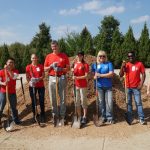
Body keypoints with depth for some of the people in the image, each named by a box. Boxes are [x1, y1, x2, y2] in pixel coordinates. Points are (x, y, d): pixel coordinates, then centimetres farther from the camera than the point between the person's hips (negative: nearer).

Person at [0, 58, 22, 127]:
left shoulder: (15, 71, 1)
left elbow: (14, 77, -19)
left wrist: (8, 70, -26)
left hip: (12, 91, 2)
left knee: (14, 106, 11)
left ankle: (16, 119, 24)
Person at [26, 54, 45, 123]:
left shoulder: (41, 66, 2)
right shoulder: (28, 67, 1)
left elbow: (43, 75, 0)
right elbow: (27, 77, 1)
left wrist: (38, 79, -19)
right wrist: (30, 82, -18)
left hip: (41, 86, 0)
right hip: (32, 86, 0)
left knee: (41, 101, 2)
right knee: (33, 101, 7)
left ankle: (42, 115, 15)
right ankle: (34, 115, 20)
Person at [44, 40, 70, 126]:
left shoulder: (64, 56, 4)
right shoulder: (48, 56, 9)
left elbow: (68, 68, 2)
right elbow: (45, 69, 10)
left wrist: (60, 69, -15)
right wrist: (51, 66, -8)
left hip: (62, 78, -1)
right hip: (52, 79, 2)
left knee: (63, 98, 1)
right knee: (53, 98, 4)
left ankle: (62, 115, 12)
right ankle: (55, 115, 16)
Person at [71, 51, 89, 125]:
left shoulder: (85, 64, -7)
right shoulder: (75, 63, 9)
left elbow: (86, 76, -13)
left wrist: (77, 77, -23)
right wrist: (72, 70, -2)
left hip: (83, 85, -5)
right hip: (76, 85, 5)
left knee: (83, 101, 1)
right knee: (77, 101, 9)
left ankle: (84, 117, 11)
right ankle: (79, 117, 20)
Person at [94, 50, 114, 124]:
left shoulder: (109, 64, 1)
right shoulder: (95, 64, 8)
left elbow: (111, 74, -10)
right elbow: (94, 75, 10)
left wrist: (100, 75, -14)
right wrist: (95, 76, -13)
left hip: (108, 86, -2)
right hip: (99, 86, 2)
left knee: (109, 102, -1)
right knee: (101, 102, 7)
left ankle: (110, 117, 11)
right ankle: (103, 117, 18)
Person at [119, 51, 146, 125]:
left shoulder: (139, 64, -1)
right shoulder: (126, 65, 4)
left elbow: (143, 74, 0)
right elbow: (121, 75, 0)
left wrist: (141, 84, -9)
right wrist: (122, 67, -13)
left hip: (136, 87, -2)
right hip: (128, 87, 2)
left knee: (138, 102, 0)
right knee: (128, 103, 6)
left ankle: (141, 118, 7)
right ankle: (129, 118, 13)